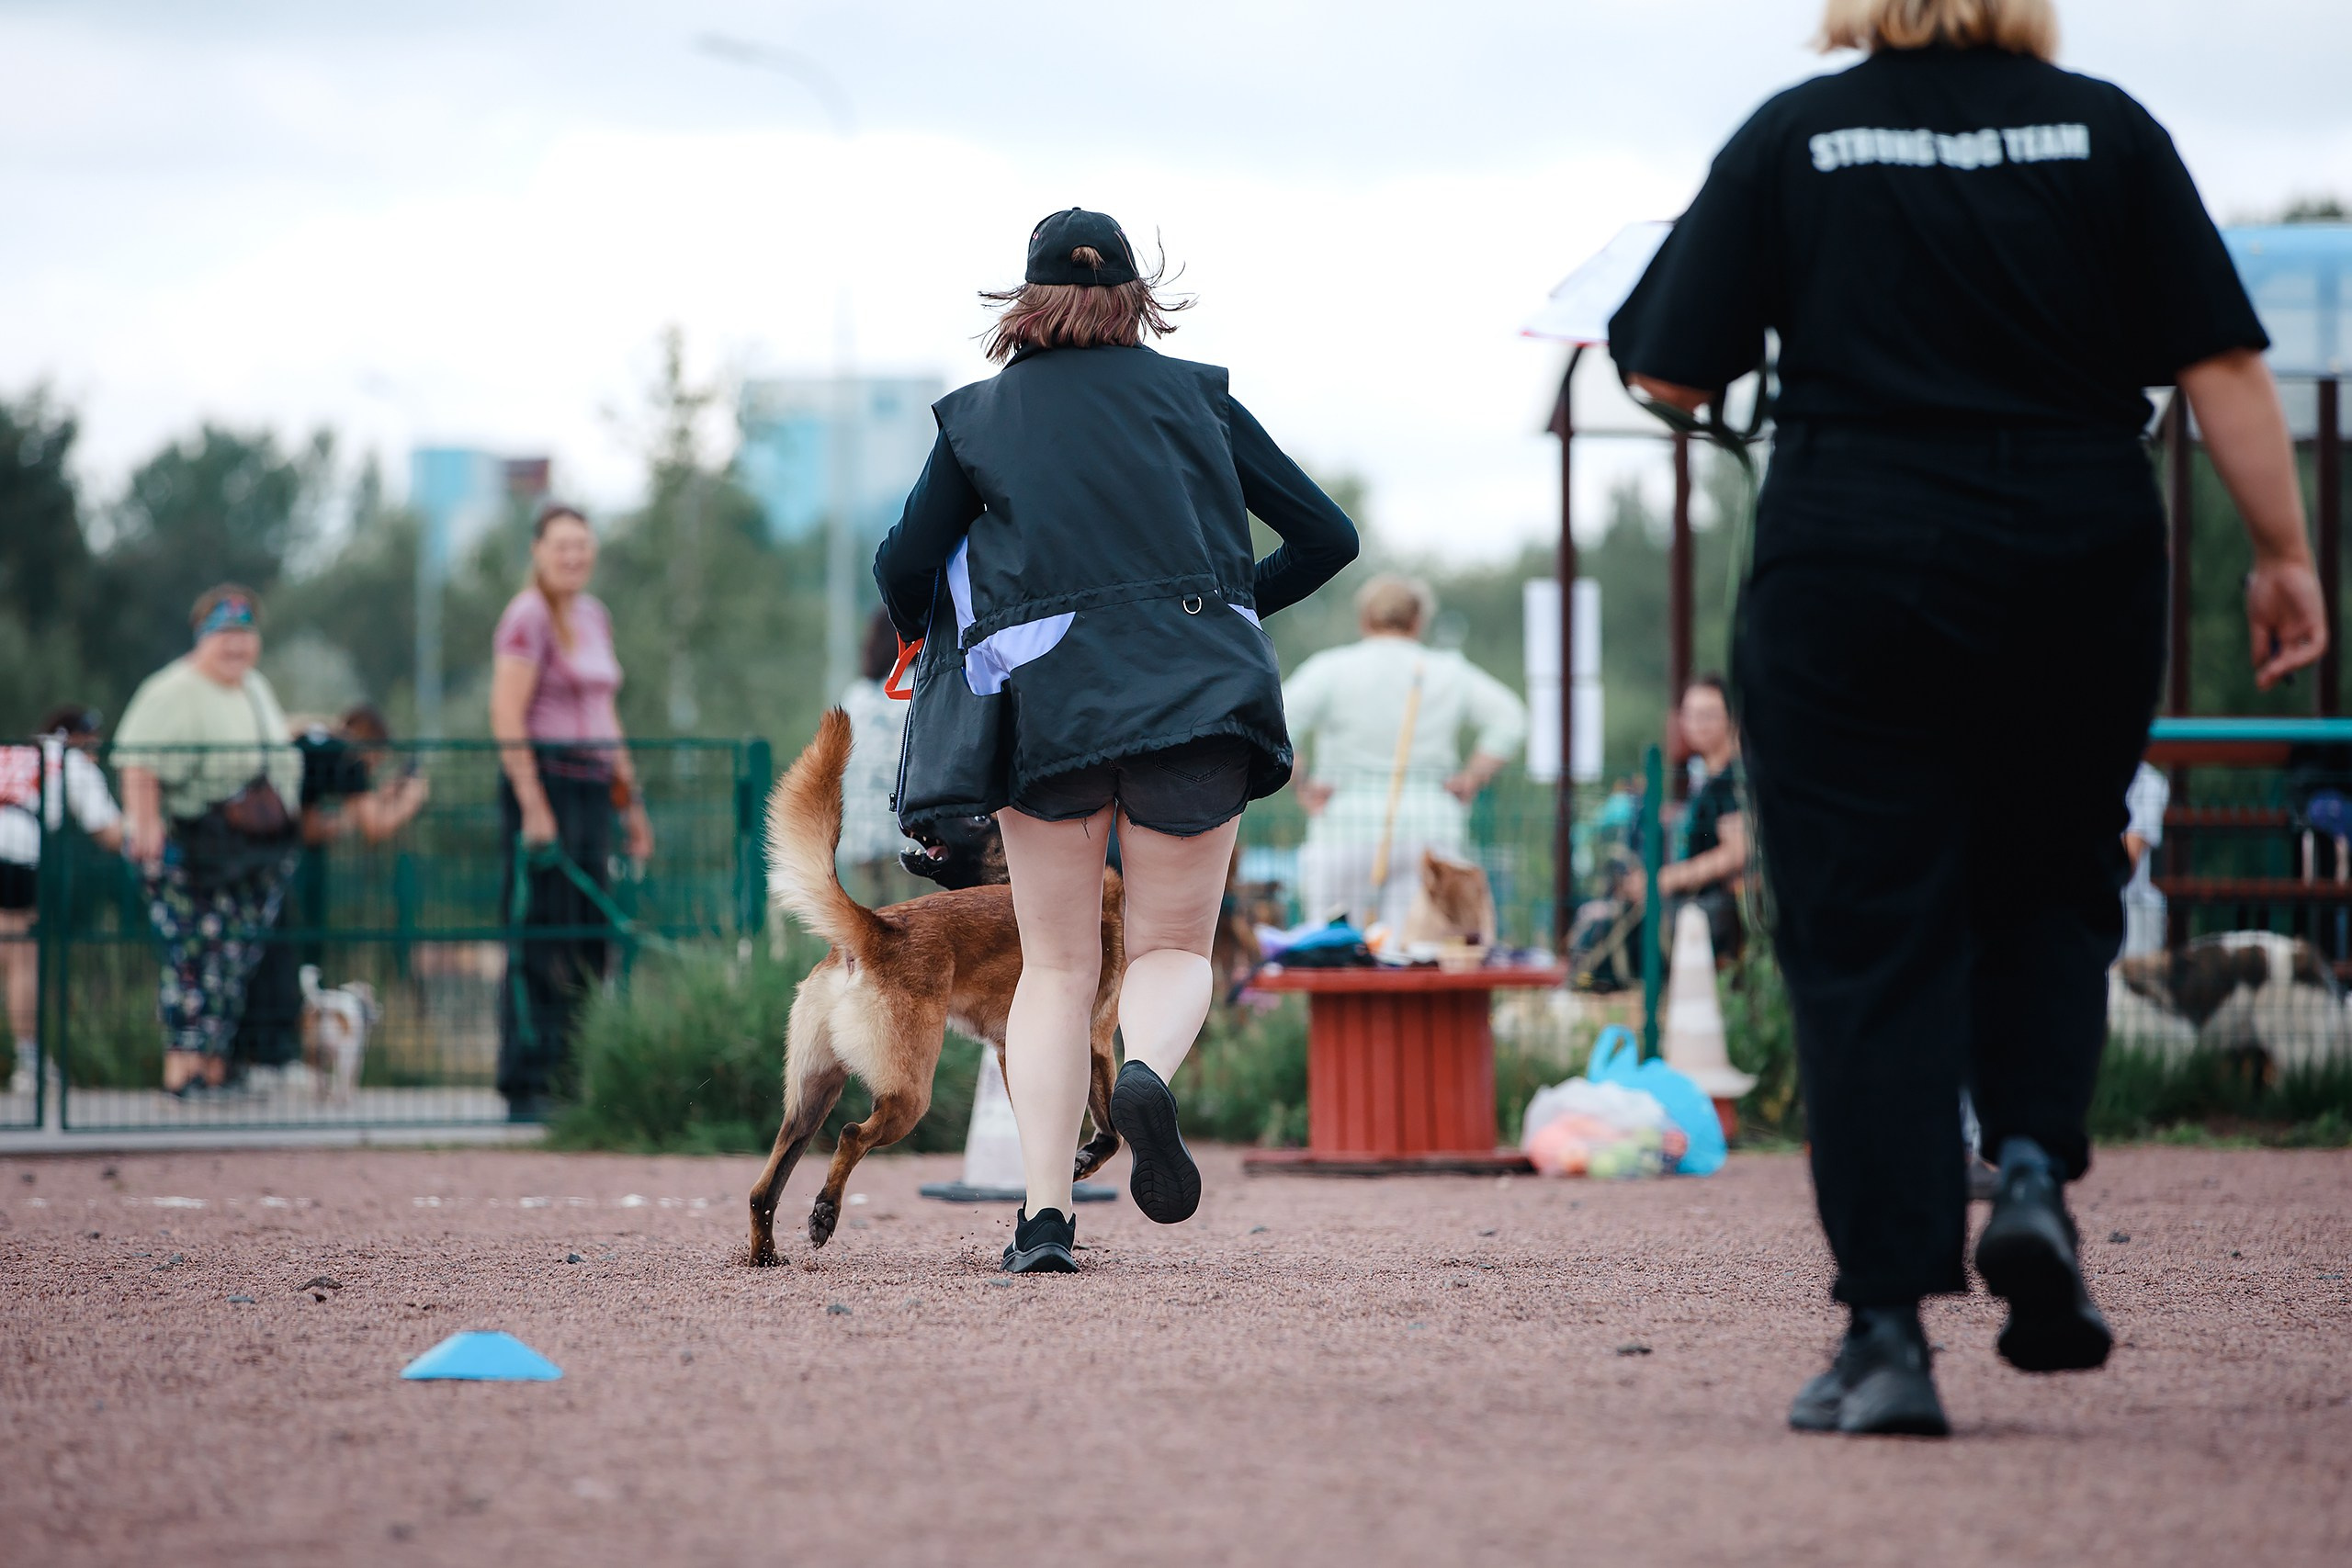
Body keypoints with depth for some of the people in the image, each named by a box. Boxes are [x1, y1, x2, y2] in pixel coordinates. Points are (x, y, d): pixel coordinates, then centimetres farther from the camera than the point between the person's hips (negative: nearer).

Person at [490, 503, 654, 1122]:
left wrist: (630, 798, 21)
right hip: (544, 782, -8)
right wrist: (533, 808, -19)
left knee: (588, 946, 7)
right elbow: (507, 717, -14)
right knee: (540, 947, -7)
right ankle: (526, 1089, -5)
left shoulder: (594, 615, 17)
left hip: (592, 788, 8)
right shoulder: (527, 617, -8)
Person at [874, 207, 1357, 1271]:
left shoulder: (979, 415, 11)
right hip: (1197, 693, 0)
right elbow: (1326, 538, 12)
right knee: (1175, 946, 10)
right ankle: (1147, 1070, -25)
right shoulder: (1194, 396, 13)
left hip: (1044, 699, 0)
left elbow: (905, 570, 4)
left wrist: (923, 638, 26)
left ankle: (1043, 1213, -5)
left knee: (1056, 966, 10)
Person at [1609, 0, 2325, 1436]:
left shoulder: (1795, 139, 0)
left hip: (1851, 578, -1)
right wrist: (2284, 555, 5)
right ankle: (2035, 1168, -2)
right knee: (2051, 887, 22)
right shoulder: (2106, 133, 3)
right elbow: (2224, 364, -1)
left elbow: (1674, 374, 0)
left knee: (1867, 942, 1)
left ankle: (1889, 1333, -5)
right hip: (2079, 580, 1)